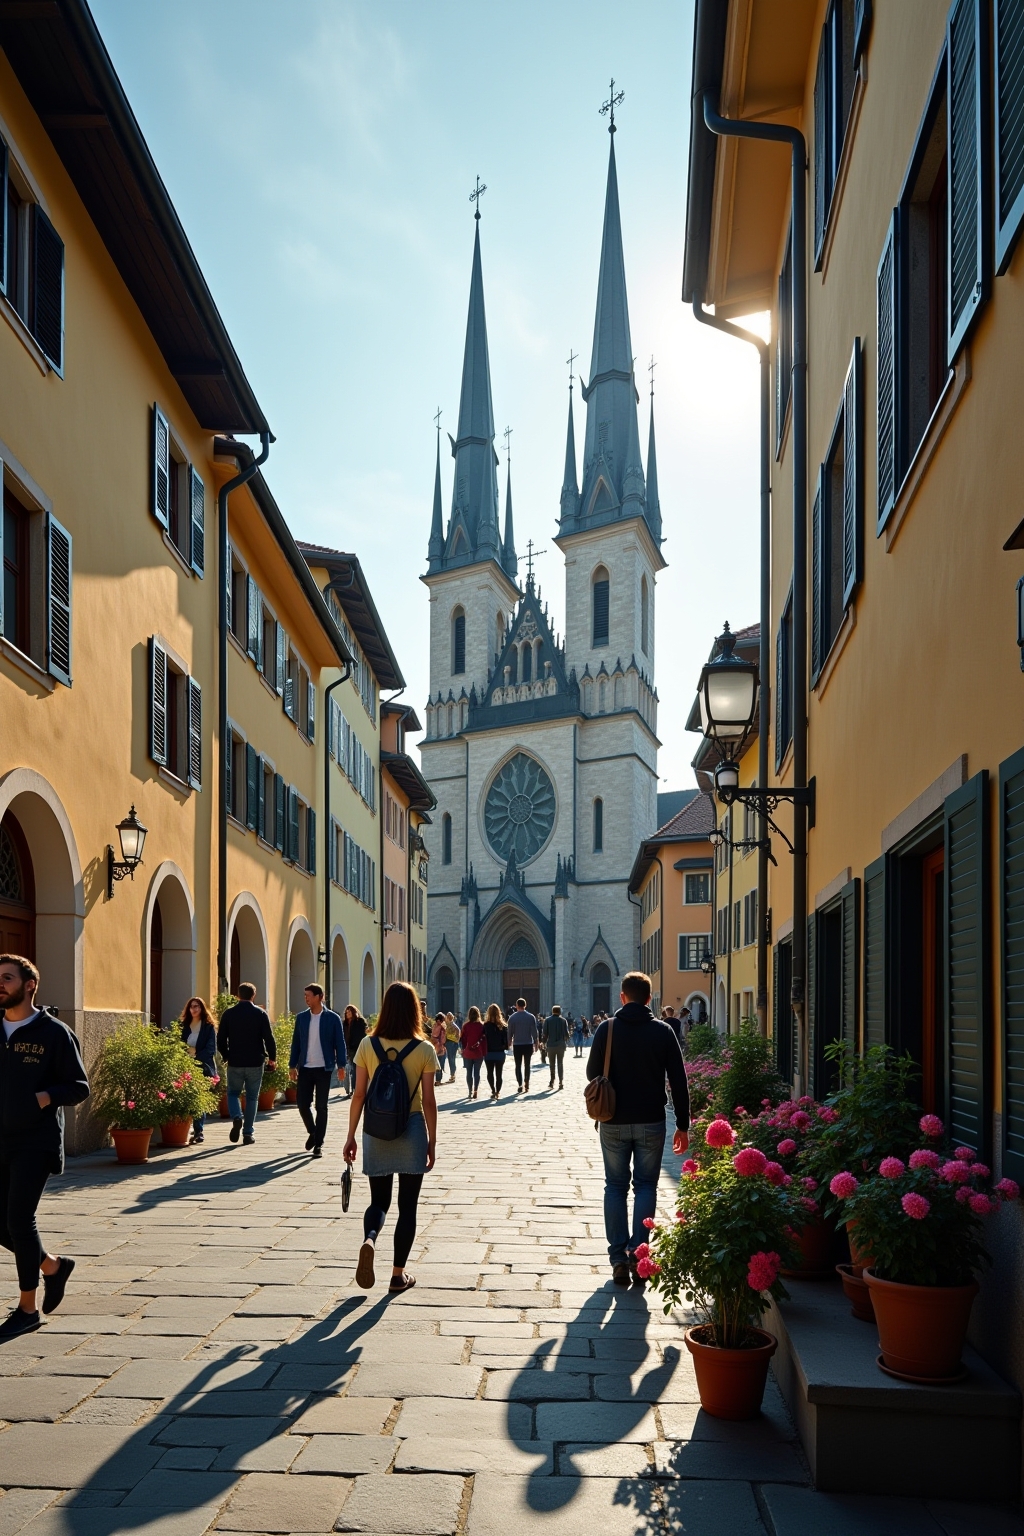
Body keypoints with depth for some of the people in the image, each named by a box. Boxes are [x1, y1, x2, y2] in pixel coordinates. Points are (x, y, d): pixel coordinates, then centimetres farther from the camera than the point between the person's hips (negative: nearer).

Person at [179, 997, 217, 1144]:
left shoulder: (208, 1027, 1)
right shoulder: (185, 1026, 14)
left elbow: (211, 1049, -4)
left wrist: (196, 1055, -16)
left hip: (203, 1067, -4)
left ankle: (198, 1132, -12)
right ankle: (197, 1130, 11)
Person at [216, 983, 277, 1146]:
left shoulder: (228, 1013, 0)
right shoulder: (260, 1014, -3)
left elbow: (221, 1039, 2)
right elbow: (269, 1038, -6)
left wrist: (226, 1056, 17)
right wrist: (272, 1058, 7)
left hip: (235, 1063, 0)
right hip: (255, 1063, 0)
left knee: (233, 1092, 16)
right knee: (252, 1097, 9)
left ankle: (236, 1118, -12)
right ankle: (248, 1133, 7)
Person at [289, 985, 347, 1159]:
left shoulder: (333, 1018, -4)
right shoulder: (301, 1017, 6)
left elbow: (340, 1043, -3)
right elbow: (296, 1042, 9)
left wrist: (341, 1066, -9)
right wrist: (292, 1065, 5)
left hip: (324, 1068, -3)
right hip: (305, 1068, 3)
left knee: (321, 1107, 0)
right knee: (302, 1103, 1)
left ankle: (318, 1144, 8)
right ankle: (312, 1132, 27)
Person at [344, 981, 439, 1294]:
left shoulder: (368, 1045, -3)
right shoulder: (424, 1049, -7)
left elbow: (359, 1095, -2)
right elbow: (429, 1102, -5)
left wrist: (351, 1137, 7)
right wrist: (432, 1142, 5)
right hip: (412, 1130, -1)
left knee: (379, 1200, 14)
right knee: (407, 1206, 10)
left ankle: (369, 1239, -17)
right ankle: (398, 1275, 13)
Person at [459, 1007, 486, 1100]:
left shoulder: (466, 1026, -7)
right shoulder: (481, 1025, -6)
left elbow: (462, 1039, -5)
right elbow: (484, 1039, -6)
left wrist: (464, 1048, 8)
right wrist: (484, 1052, -1)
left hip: (468, 1052, 0)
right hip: (479, 1053, 0)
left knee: (469, 1072, 9)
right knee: (477, 1072, 7)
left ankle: (470, 1091, 11)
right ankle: (475, 1091, 3)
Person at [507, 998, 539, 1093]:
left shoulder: (512, 1017, -4)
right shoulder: (531, 1017, -3)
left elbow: (510, 1032, 0)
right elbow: (534, 1032, -3)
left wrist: (509, 1043, 11)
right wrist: (535, 1043, 5)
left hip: (517, 1045, -1)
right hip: (528, 1044, 1)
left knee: (518, 1065, 3)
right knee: (527, 1065, 13)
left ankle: (520, 1085, -8)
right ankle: (527, 1084, 14)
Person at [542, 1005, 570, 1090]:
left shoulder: (547, 1020, -1)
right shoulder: (563, 1020, 0)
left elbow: (544, 1033, -3)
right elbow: (567, 1033, 1)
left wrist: (544, 1043, 7)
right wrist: (566, 1042, 15)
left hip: (551, 1045, 0)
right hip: (561, 1045, 0)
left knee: (552, 1064, 10)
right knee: (560, 1063, 6)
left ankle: (552, 1081, 7)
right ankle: (560, 1082, -1)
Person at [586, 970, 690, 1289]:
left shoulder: (607, 1029, -5)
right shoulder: (663, 1031, -3)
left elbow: (592, 1074, 1)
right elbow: (678, 1081, -3)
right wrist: (683, 1125, 4)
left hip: (614, 1122, 0)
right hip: (651, 1122, 0)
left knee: (615, 1187, 9)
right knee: (645, 1186, 9)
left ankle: (619, 1259, 6)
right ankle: (638, 1254, -2)